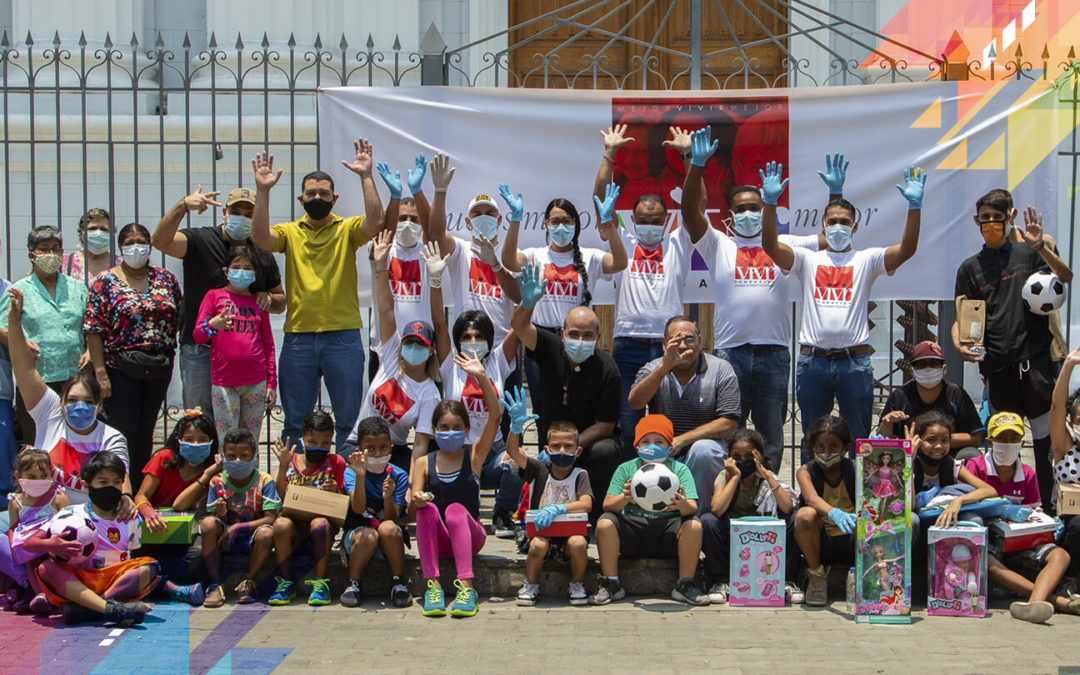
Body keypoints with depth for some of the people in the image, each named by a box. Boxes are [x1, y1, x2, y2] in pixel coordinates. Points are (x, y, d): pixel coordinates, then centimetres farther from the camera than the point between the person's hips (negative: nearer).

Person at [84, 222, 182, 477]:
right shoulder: (105, 282, -3)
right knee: (124, 432, -4)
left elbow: (180, 318, 12)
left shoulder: (165, 279, 8)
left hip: (160, 368, 4)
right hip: (120, 370, -3)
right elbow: (94, 331, -7)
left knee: (146, 430, 11)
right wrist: (100, 372, -14)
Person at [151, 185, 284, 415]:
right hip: (200, 350, -3)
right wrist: (182, 206, -33)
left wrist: (269, 299, -3)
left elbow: (281, 303, 21)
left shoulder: (262, 255, 13)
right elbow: (160, 241, -20)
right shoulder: (200, 240, -1)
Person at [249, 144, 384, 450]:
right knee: (295, 421, 9)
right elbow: (260, 238, -11)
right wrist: (262, 191, -18)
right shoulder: (290, 232, 8)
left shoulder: (347, 229, 5)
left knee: (350, 419, 5)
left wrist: (366, 177, -21)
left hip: (343, 336, -1)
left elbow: (375, 222, -15)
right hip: (298, 337, 1)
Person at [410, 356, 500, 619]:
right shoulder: (424, 463, 8)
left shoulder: (474, 456, 7)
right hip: (437, 538, 1)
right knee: (428, 509, -28)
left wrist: (482, 377, -16)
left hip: (470, 535, -1)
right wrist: (415, 501, -23)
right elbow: (411, 513, 1)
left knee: (456, 509, -31)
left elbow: (495, 415, -6)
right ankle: (432, 585, -33)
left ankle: (466, 587, -40)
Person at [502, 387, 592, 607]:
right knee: (538, 545, -31)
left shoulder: (579, 475, -1)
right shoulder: (539, 470, 2)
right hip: (541, 532, 1)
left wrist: (557, 509, -32)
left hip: (570, 531, 0)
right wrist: (516, 426, -30)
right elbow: (513, 451, -12)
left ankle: (577, 585, -2)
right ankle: (530, 585, -1)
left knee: (578, 543, -32)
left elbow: (586, 504, -18)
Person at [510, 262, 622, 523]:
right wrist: (528, 305, -51)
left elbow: (605, 424, -16)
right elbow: (520, 327, -28)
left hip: (594, 439, -3)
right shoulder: (551, 348, -10)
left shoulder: (607, 370, -18)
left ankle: (599, 516, -17)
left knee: (604, 451, -36)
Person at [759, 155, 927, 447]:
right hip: (813, 360, 1)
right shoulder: (807, 259, 10)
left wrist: (914, 205, -19)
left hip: (855, 360, 0)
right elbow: (770, 245, -5)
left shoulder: (867, 260, 8)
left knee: (858, 437, 6)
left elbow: (907, 249, -7)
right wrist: (770, 202, -18)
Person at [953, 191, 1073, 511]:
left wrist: (1040, 247, -21)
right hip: (996, 362, 2)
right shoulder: (970, 267, 13)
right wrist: (958, 343, -9)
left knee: (1045, 435, -6)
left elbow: (1066, 277, -7)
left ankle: (1049, 506, -1)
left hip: (1035, 356, -2)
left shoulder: (1027, 253, 7)